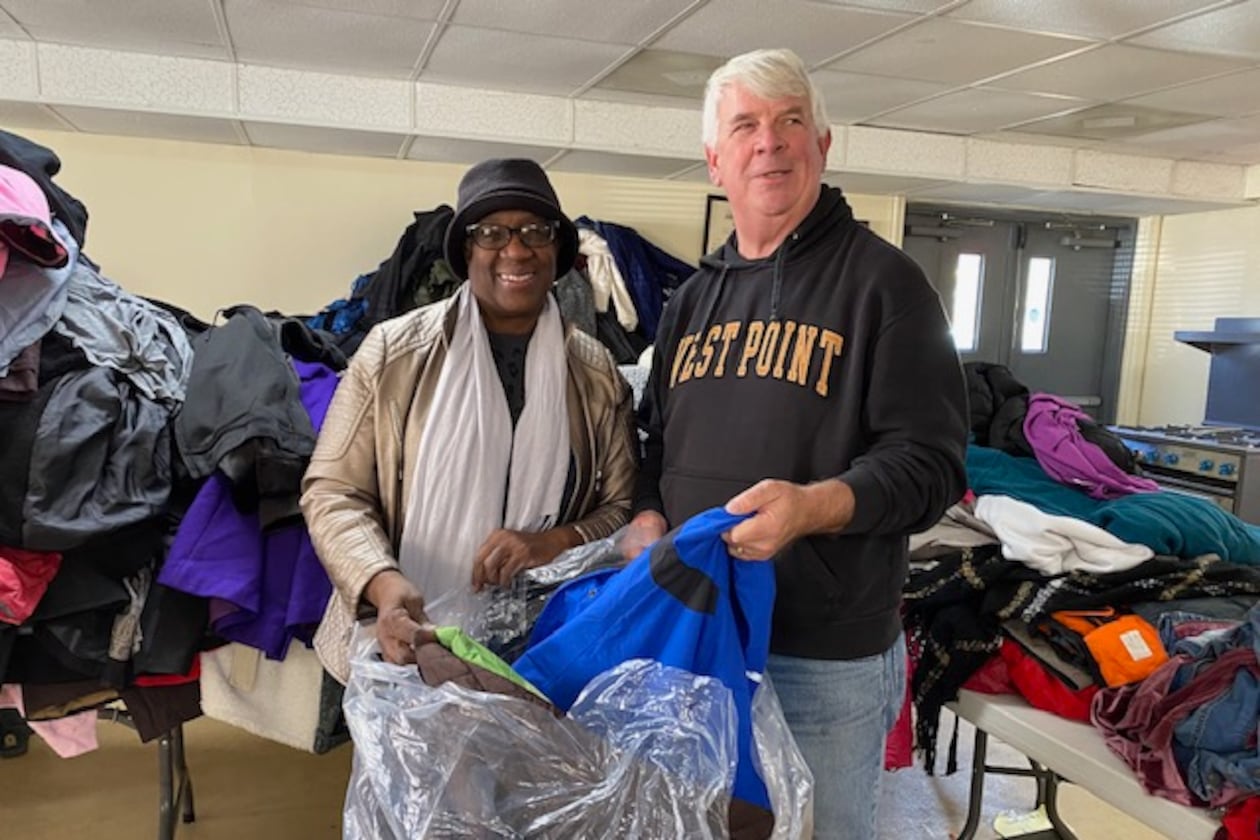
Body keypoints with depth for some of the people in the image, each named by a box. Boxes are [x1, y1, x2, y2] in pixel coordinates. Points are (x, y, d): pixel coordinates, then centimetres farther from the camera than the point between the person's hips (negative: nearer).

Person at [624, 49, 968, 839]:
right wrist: (648, 520, -4)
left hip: (827, 657, -5)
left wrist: (815, 505, -30)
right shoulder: (694, 297, 11)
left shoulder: (881, 278, -8)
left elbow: (931, 460, -13)